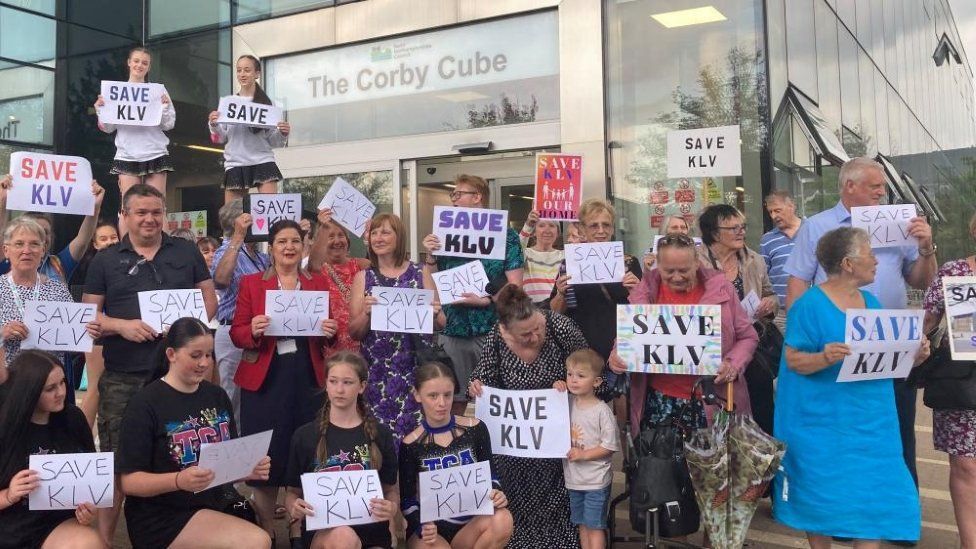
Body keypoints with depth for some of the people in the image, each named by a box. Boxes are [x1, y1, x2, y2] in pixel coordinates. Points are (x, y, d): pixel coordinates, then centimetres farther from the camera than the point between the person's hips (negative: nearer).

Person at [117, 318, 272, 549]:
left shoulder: (217, 396, 10)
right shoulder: (145, 404, -8)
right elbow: (129, 482, -11)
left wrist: (250, 468, -7)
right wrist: (179, 481, -28)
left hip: (215, 505, 6)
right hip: (161, 517, -6)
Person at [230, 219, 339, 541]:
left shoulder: (319, 283, 11)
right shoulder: (251, 283, 6)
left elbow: (329, 329, 12)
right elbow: (236, 333, 2)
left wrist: (330, 331, -10)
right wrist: (253, 330, -19)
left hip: (307, 378, 2)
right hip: (264, 379, -1)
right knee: (265, 456, -1)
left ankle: (299, 532, 18)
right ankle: (265, 533, 16)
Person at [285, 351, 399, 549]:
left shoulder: (380, 435, 7)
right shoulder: (305, 435, 5)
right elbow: (292, 491, 12)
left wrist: (392, 508, -11)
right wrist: (294, 507, -12)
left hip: (371, 530, 0)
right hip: (321, 531, 0)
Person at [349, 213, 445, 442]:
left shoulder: (420, 274, 4)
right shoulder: (363, 277, 6)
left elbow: (441, 324, 9)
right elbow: (354, 332, 3)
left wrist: (434, 313, -12)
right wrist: (366, 313, -16)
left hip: (416, 366, 0)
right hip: (378, 370, 0)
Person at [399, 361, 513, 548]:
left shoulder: (474, 428, 1)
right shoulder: (411, 445, -3)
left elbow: (489, 472, 9)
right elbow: (407, 499, -1)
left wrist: (496, 493, -14)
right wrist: (421, 526, -21)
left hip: (471, 523, 3)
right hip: (433, 529, -3)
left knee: (502, 520, -30)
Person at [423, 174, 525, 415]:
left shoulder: (505, 235, 1)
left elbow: (515, 286, -4)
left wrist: (484, 300, -17)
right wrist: (430, 256, -4)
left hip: (492, 330, -3)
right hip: (452, 331, 3)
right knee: (453, 401, 6)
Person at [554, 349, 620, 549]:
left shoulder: (602, 410, -17)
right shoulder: (567, 403, 0)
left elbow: (610, 446, -14)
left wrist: (583, 454, -21)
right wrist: (556, 391, -1)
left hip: (596, 480, -6)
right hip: (574, 478, 6)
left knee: (594, 526, 2)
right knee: (582, 524, 17)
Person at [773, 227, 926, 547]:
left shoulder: (871, 303, 9)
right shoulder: (810, 305, -12)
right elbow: (793, 360, -13)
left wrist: (914, 356, -4)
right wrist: (825, 357, -31)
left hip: (870, 423, 6)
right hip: (825, 424, -6)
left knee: (875, 494, 4)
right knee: (823, 496, 6)